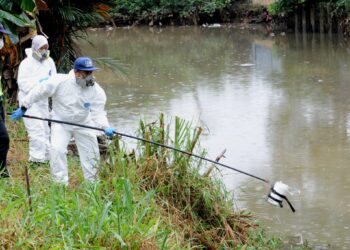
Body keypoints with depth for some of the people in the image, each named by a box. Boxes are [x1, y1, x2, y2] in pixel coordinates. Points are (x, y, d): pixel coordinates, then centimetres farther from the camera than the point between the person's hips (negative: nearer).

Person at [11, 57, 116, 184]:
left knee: (91, 153, 8)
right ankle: (61, 183, -7)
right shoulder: (59, 82, -24)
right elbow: (38, 92, -12)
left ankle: (92, 182, 29)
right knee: (57, 149, -20)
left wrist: (106, 127, -37)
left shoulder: (97, 91, -18)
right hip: (60, 122, -2)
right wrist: (23, 108, -6)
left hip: (84, 124, 2)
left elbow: (98, 113, -18)